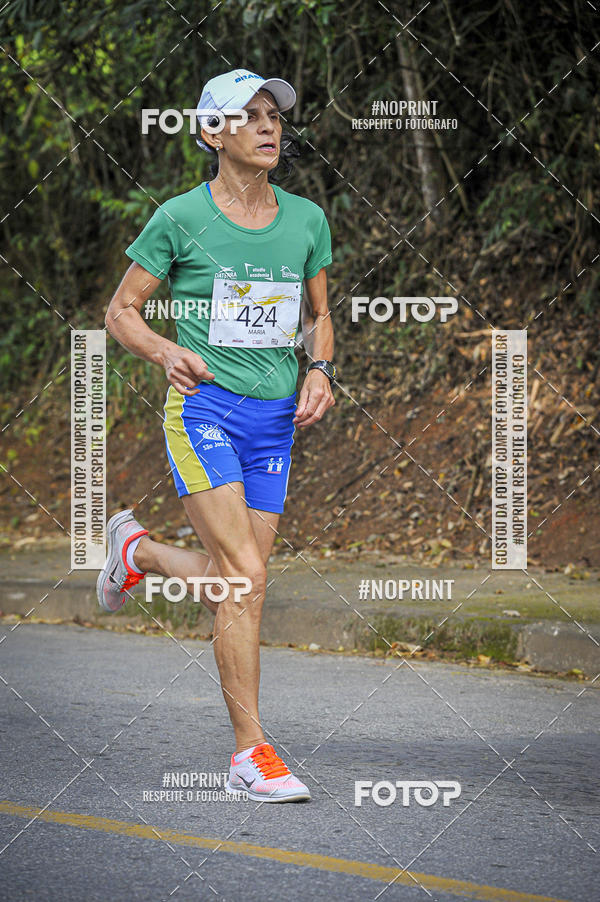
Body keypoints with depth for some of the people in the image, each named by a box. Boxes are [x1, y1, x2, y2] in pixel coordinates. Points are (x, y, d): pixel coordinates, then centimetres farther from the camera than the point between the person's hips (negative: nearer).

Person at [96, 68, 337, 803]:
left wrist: (320, 370, 0)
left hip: (275, 419, 5)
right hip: (203, 409, -5)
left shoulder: (307, 219, 7)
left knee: (229, 585, 10)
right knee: (245, 577, -17)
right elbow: (120, 312, 2)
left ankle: (138, 549, 42)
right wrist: (167, 352, -18)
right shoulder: (180, 218, -5)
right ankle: (250, 753, -12)